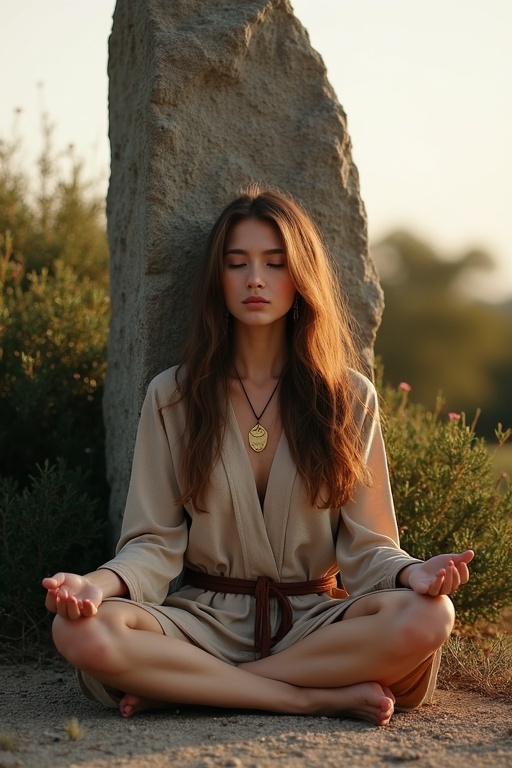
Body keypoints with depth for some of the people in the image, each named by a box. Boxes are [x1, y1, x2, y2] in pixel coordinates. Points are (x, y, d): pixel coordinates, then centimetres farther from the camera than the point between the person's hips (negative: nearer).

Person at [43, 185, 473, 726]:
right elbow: (157, 543, 2)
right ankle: (324, 697, -25)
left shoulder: (349, 397, 7)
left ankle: (184, 686, -22)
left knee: (427, 617, -32)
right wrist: (102, 583, -20)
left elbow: (365, 545, 4)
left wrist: (412, 571, -20)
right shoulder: (172, 397, 7)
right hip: (205, 617, 0)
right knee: (82, 631, -32)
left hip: (312, 618, 1)